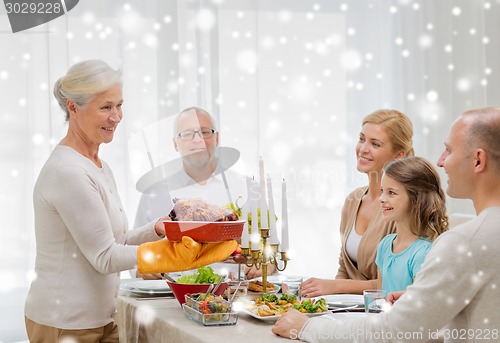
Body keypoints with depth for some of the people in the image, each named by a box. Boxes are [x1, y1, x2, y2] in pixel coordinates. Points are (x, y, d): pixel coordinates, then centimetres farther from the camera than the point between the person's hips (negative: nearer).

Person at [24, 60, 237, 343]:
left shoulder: (99, 167, 10)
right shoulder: (68, 172, -19)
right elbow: (104, 258, -19)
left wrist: (157, 229, -7)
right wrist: (184, 250, -23)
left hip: (101, 318, 8)